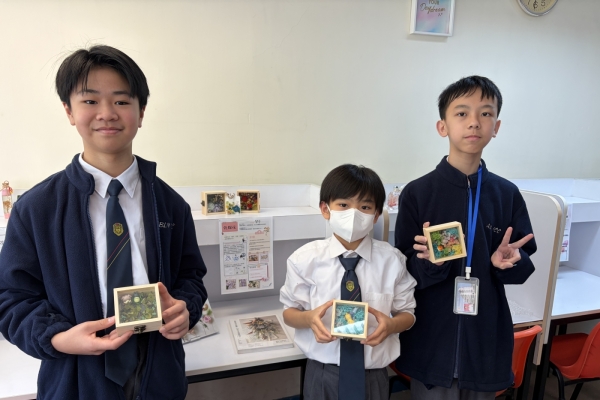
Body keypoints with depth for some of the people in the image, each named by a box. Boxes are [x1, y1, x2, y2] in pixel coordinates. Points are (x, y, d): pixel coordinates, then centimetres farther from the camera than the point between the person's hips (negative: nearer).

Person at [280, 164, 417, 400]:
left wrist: (391, 324, -21)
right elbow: (289, 312, -1)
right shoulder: (306, 259, -11)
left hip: (373, 375, 1)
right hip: (322, 375, 0)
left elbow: (407, 314, 1)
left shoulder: (391, 260, -9)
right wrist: (308, 318, -23)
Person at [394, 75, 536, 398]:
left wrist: (507, 261, -15)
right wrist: (431, 262, -27)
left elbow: (524, 265, 6)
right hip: (431, 341, -2)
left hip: (486, 338, 3)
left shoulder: (507, 194, -1)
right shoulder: (417, 193, -10)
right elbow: (405, 272, -7)